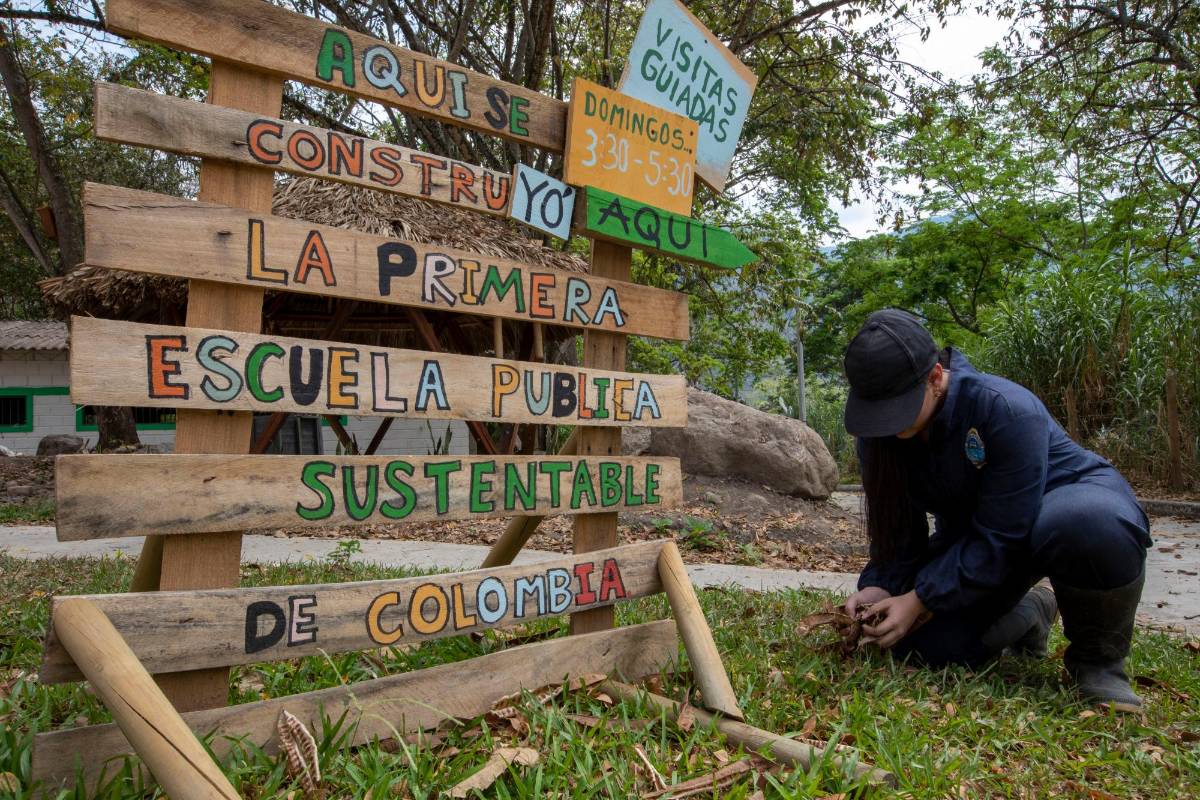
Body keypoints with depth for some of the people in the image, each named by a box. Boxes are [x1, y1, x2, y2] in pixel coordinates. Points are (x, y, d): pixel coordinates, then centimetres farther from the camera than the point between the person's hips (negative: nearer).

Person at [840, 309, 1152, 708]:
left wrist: (922, 598, -32)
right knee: (922, 640, -13)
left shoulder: (1006, 408, -34)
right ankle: (1030, 613, 18)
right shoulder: (880, 435, -15)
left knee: (1088, 523, -43)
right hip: (970, 534, 5)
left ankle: (1098, 659, -12)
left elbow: (1002, 535, -32)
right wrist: (880, 586, -26)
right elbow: (899, 530, -8)